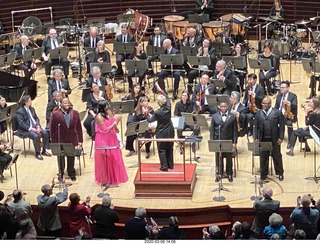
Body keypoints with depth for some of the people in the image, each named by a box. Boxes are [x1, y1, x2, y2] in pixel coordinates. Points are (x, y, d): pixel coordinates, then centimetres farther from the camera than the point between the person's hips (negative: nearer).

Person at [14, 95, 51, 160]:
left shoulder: (32, 109, 11)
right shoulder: (19, 112, -11)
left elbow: (36, 119, 16)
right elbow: (21, 124, -18)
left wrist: (38, 126, -5)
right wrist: (31, 129, -25)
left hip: (34, 127, 7)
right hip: (25, 130, -7)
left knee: (45, 133, -14)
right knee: (36, 136, -31)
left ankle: (44, 151, 0)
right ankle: (37, 153, -15)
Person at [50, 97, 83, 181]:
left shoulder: (75, 113, 1)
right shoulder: (55, 114, -8)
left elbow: (79, 128, 3)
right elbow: (52, 130, -5)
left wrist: (80, 140, 0)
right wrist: (54, 142, -7)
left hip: (72, 141, 2)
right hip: (60, 141, -2)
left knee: (71, 158, 13)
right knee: (61, 158, 12)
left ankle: (71, 174, 30)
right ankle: (61, 173, 30)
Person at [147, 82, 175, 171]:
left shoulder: (158, 113, -21)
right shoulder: (168, 107, -11)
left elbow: (150, 120, -6)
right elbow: (167, 97, 8)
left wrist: (146, 113, 12)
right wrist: (160, 90, 15)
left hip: (161, 133, -5)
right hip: (170, 131, 5)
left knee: (162, 150, 4)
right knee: (169, 148, 16)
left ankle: (164, 166, 3)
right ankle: (170, 165, 24)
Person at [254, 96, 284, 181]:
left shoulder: (277, 113, -4)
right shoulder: (258, 113, 4)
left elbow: (281, 126, -4)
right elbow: (256, 127, 5)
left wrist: (280, 137, -9)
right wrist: (256, 138, -3)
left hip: (274, 139, -2)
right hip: (263, 139, 2)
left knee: (277, 156, 9)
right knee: (263, 157, 7)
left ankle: (280, 174, 21)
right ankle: (263, 175, 17)